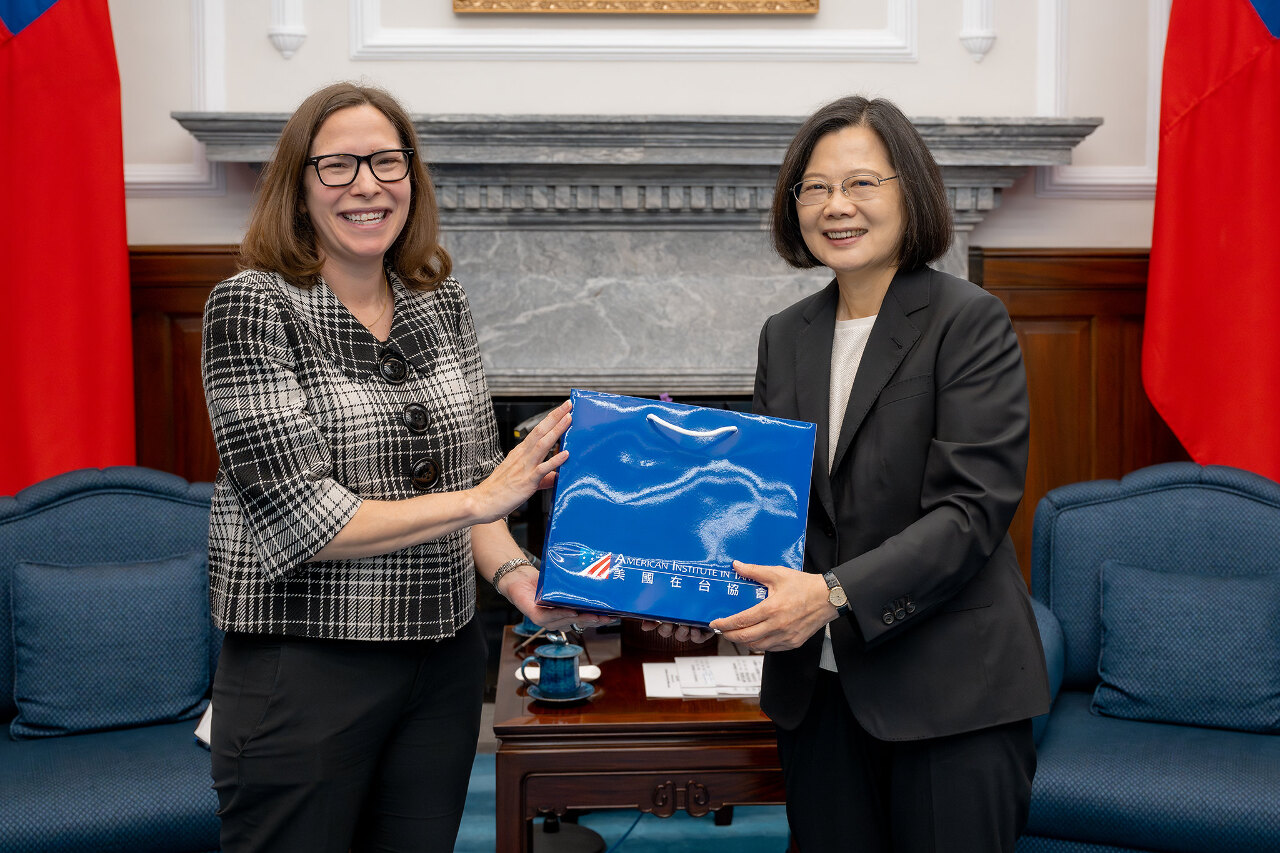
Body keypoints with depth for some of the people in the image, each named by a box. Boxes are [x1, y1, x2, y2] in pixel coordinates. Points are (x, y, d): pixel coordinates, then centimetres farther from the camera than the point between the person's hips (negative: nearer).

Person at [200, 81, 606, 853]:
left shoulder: (442, 303, 5)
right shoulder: (252, 307, -11)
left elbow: (474, 471, 9)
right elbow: (298, 515, -17)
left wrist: (517, 576, -9)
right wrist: (477, 500, -17)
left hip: (443, 660, 5)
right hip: (304, 668, -5)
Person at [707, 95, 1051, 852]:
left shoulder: (970, 322, -8)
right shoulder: (786, 336, 10)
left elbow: (973, 509, -16)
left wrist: (834, 593, -26)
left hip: (952, 694, -5)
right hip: (817, 684, 5)